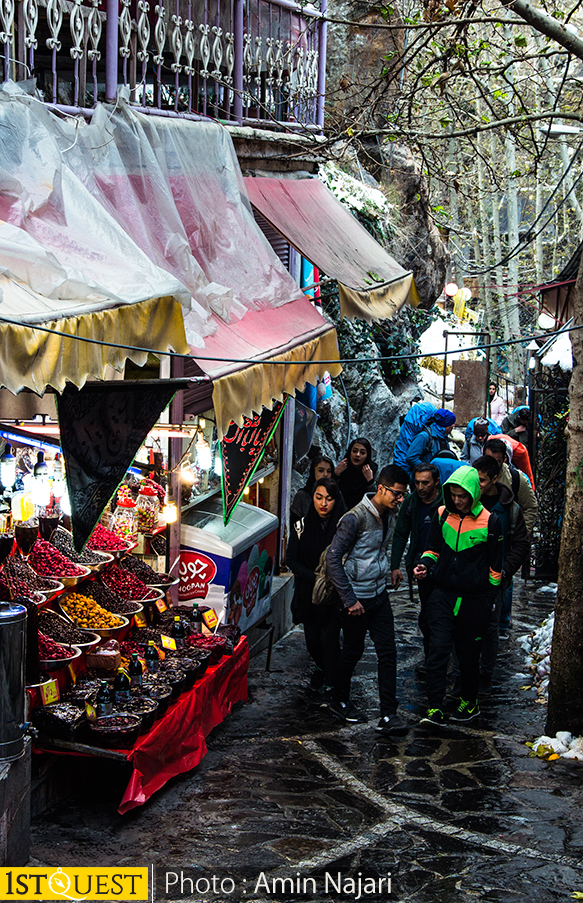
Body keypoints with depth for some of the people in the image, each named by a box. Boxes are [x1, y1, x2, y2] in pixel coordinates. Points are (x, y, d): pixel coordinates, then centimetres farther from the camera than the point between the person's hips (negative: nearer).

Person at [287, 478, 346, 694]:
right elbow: (291, 560, -1)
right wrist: (316, 577, -13)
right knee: (312, 640, 9)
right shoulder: (301, 526, -4)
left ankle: (330, 680, 17)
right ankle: (321, 668, 40)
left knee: (329, 638, -6)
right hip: (309, 593, 2)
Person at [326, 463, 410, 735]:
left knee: (388, 652, 0)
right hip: (357, 598, -7)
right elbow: (333, 559, -20)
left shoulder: (390, 516, 4)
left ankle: (389, 715, 1)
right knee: (352, 652, 8)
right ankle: (339, 702, 30)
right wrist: (349, 600, -19)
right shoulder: (356, 518, -21)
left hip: (379, 595, 7)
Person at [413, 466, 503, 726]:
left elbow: (495, 567, 1)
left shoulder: (489, 522, -7)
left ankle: (469, 702, 28)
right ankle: (434, 708, -7)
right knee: (438, 650, -8)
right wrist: (425, 563, -8)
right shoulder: (442, 515, 1)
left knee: (468, 655, 10)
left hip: (474, 601, -2)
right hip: (443, 596, 2)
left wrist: (489, 600, 3)